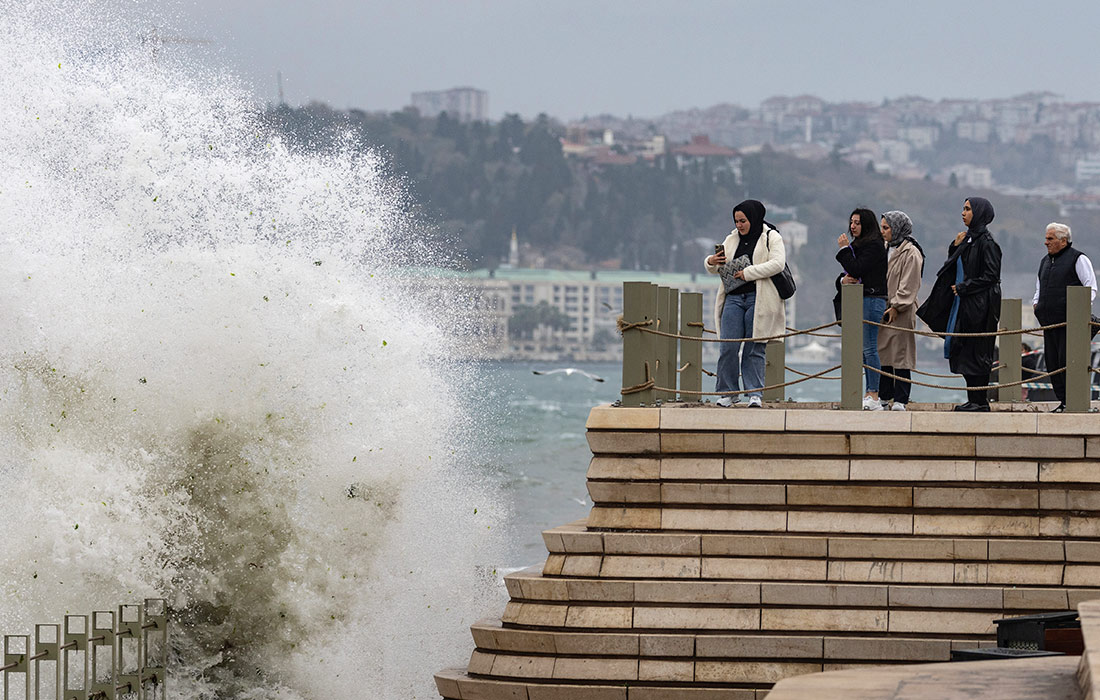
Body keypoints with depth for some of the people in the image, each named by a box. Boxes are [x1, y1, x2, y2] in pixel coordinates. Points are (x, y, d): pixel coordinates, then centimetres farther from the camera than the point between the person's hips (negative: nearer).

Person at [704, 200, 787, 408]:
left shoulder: (771, 238, 1)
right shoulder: (732, 239, 17)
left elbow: (778, 264, -15)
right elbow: (718, 268, 21)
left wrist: (748, 272, -18)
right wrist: (711, 262, -4)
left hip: (758, 299, -4)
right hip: (733, 297, 4)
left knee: (754, 348, -3)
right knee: (728, 347, -3)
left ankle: (754, 393, 3)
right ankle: (728, 392, 4)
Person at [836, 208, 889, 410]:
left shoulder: (874, 246, -10)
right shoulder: (858, 245, 19)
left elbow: (856, 270, -18)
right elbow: (851, 273, 24)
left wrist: (844, 249, -8)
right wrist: (844, 279, 1)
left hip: (872, 300, -10)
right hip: (859, 300, 10)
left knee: (869, 348, -11)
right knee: (865, 348, 9)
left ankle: (873, 396, -13)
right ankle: (869, 393, 10)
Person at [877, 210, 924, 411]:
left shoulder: (911, 253, -10)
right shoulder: (887, 250, 16)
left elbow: (909, 285, -13)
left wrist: (896, 306, -15)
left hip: (902, 312, -8)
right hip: (884, 310, 8)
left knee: (900, 354, -6)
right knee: (883, 351, 10)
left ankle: (900, 399, -3)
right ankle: (884, 395, 17)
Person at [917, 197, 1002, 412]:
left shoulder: (986, 242, -13)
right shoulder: (968, 239, 13)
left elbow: (991, 276, -17)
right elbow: (955, 269, 18)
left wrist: (963, 287, -13)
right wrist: (956, 247, 3)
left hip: (979, 305, -9)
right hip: (964, 302, 9)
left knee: (976, 352, -6)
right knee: (961, 351, 9)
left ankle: (980, 401, -1)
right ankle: (973, 400, 14)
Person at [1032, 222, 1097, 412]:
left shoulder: (1078, 259, -2)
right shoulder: (1045, 261, 21)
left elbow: (1091, 288, -4)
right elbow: (1039, 287, 33)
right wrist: (1036, 303, 16)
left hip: (1069, 320, -7)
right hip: (1049, 321, 7)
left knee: (1066, 360, -12)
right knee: (1052, 361, 4)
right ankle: (1062, 400, 9)